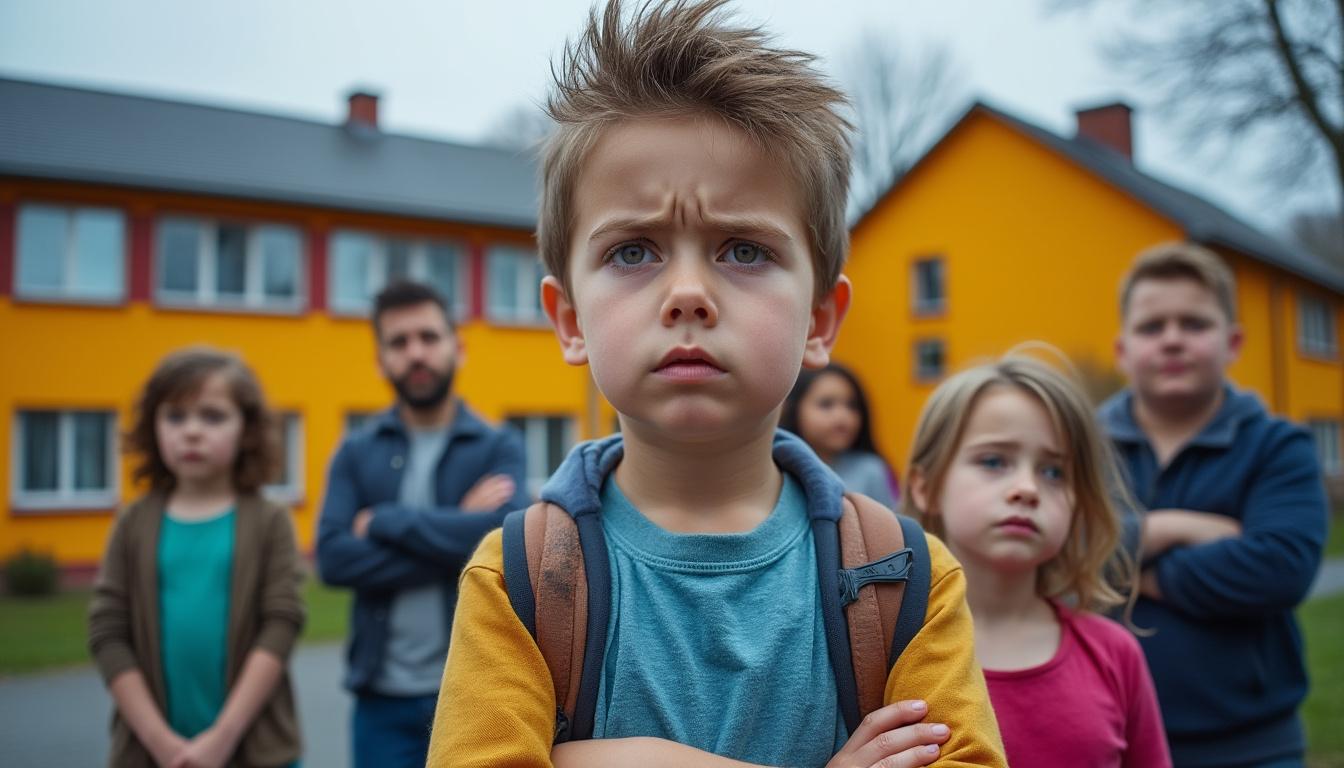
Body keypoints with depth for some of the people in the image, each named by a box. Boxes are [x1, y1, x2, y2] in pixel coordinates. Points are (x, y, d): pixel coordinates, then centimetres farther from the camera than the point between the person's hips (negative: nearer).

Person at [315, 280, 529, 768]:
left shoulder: (499, 447, -1)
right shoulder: (356, 453, 4)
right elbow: (332, 558, -10)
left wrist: (384, 520, -13)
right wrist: (457, 537, -16)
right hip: (383, 696, 1)